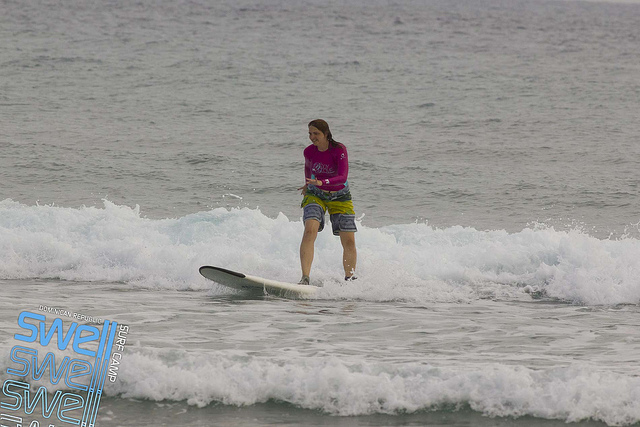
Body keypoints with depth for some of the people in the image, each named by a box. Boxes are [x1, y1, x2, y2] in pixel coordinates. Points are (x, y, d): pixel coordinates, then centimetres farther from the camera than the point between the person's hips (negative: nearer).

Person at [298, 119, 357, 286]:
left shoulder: (339, 150, -19)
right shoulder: (309, 151, -8)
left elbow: (343, 177, -30)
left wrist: (322, 182, -44)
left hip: (339, 196, -1)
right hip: (315, 195, 1)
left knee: (349, 241, -3)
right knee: (310, 230, -25)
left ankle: (349, 278, 18)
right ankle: (305, 278, -32)